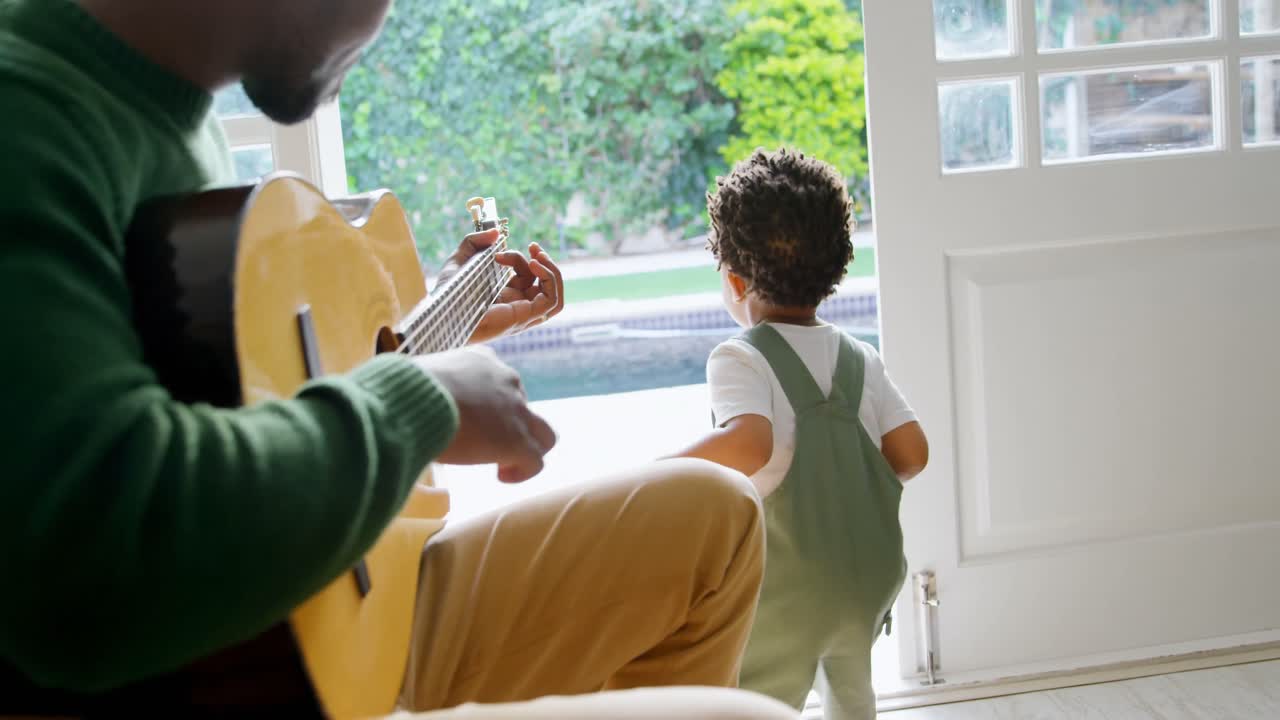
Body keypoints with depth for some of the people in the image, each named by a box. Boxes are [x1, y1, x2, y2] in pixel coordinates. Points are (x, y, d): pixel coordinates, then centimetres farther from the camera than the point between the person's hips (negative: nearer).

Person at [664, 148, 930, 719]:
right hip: (869, 575, 6)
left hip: (786, 591, -6)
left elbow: (747, 445, -33)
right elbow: (911, 454, -2)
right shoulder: (860, 358, 2)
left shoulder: (740, 359, -16)